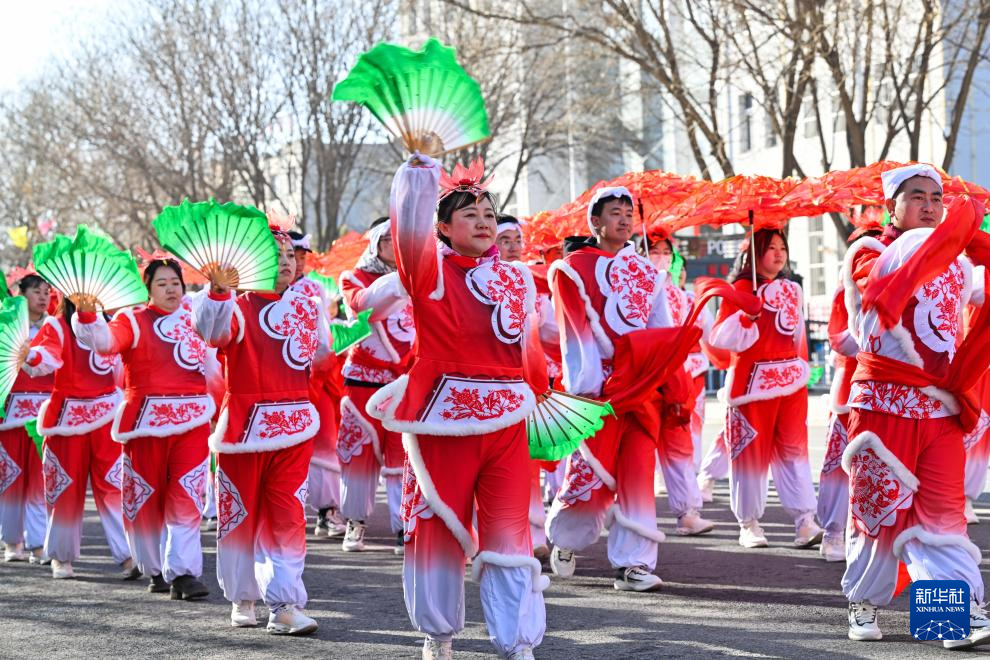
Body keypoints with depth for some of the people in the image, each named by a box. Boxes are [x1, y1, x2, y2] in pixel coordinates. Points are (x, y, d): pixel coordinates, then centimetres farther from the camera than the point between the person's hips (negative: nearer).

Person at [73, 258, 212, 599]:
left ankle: (183, 573, -11)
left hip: (192, 420, 2)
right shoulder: (133, 321, -1)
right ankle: (155, 569, 22)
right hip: (147, 419, -2)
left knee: (186, 497, -8)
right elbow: (104, 340, -20)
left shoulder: (193, 317, 13)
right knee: (147, 498, 6)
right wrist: (87, 314, -37)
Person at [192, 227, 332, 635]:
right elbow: (212, 331, -31)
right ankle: (243, 598, 23)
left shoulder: (307, 307, 8)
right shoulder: (238, 308, -7)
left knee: (288, 516, -4)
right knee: (241, 514, 7)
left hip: (294, 426, 3)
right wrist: (218, 290, -44)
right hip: (245, 423, -3)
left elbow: (320, 355, 25)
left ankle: (286, 605, -6)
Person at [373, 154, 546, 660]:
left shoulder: (518, 279, 12)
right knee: (438, 527, 7)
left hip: (506, 422, 3)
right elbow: (409, 225, -22)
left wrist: (541, 398, 22)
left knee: (510, 534, -1)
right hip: (443, 418, -3)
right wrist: (420, 171, -30)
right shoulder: (430, 269, -2)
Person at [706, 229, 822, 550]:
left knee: (794, 448, 0)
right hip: (754, 379, -5)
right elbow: (721, 337, -12)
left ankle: (805, 522, -5)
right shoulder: (740, 289, -4)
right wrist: (746, 315, -25)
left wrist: (803, 369, 21)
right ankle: (749, 523, 10)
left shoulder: (792, 289, 16)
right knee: (753, 450, 0)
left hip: (792, 380, 5)